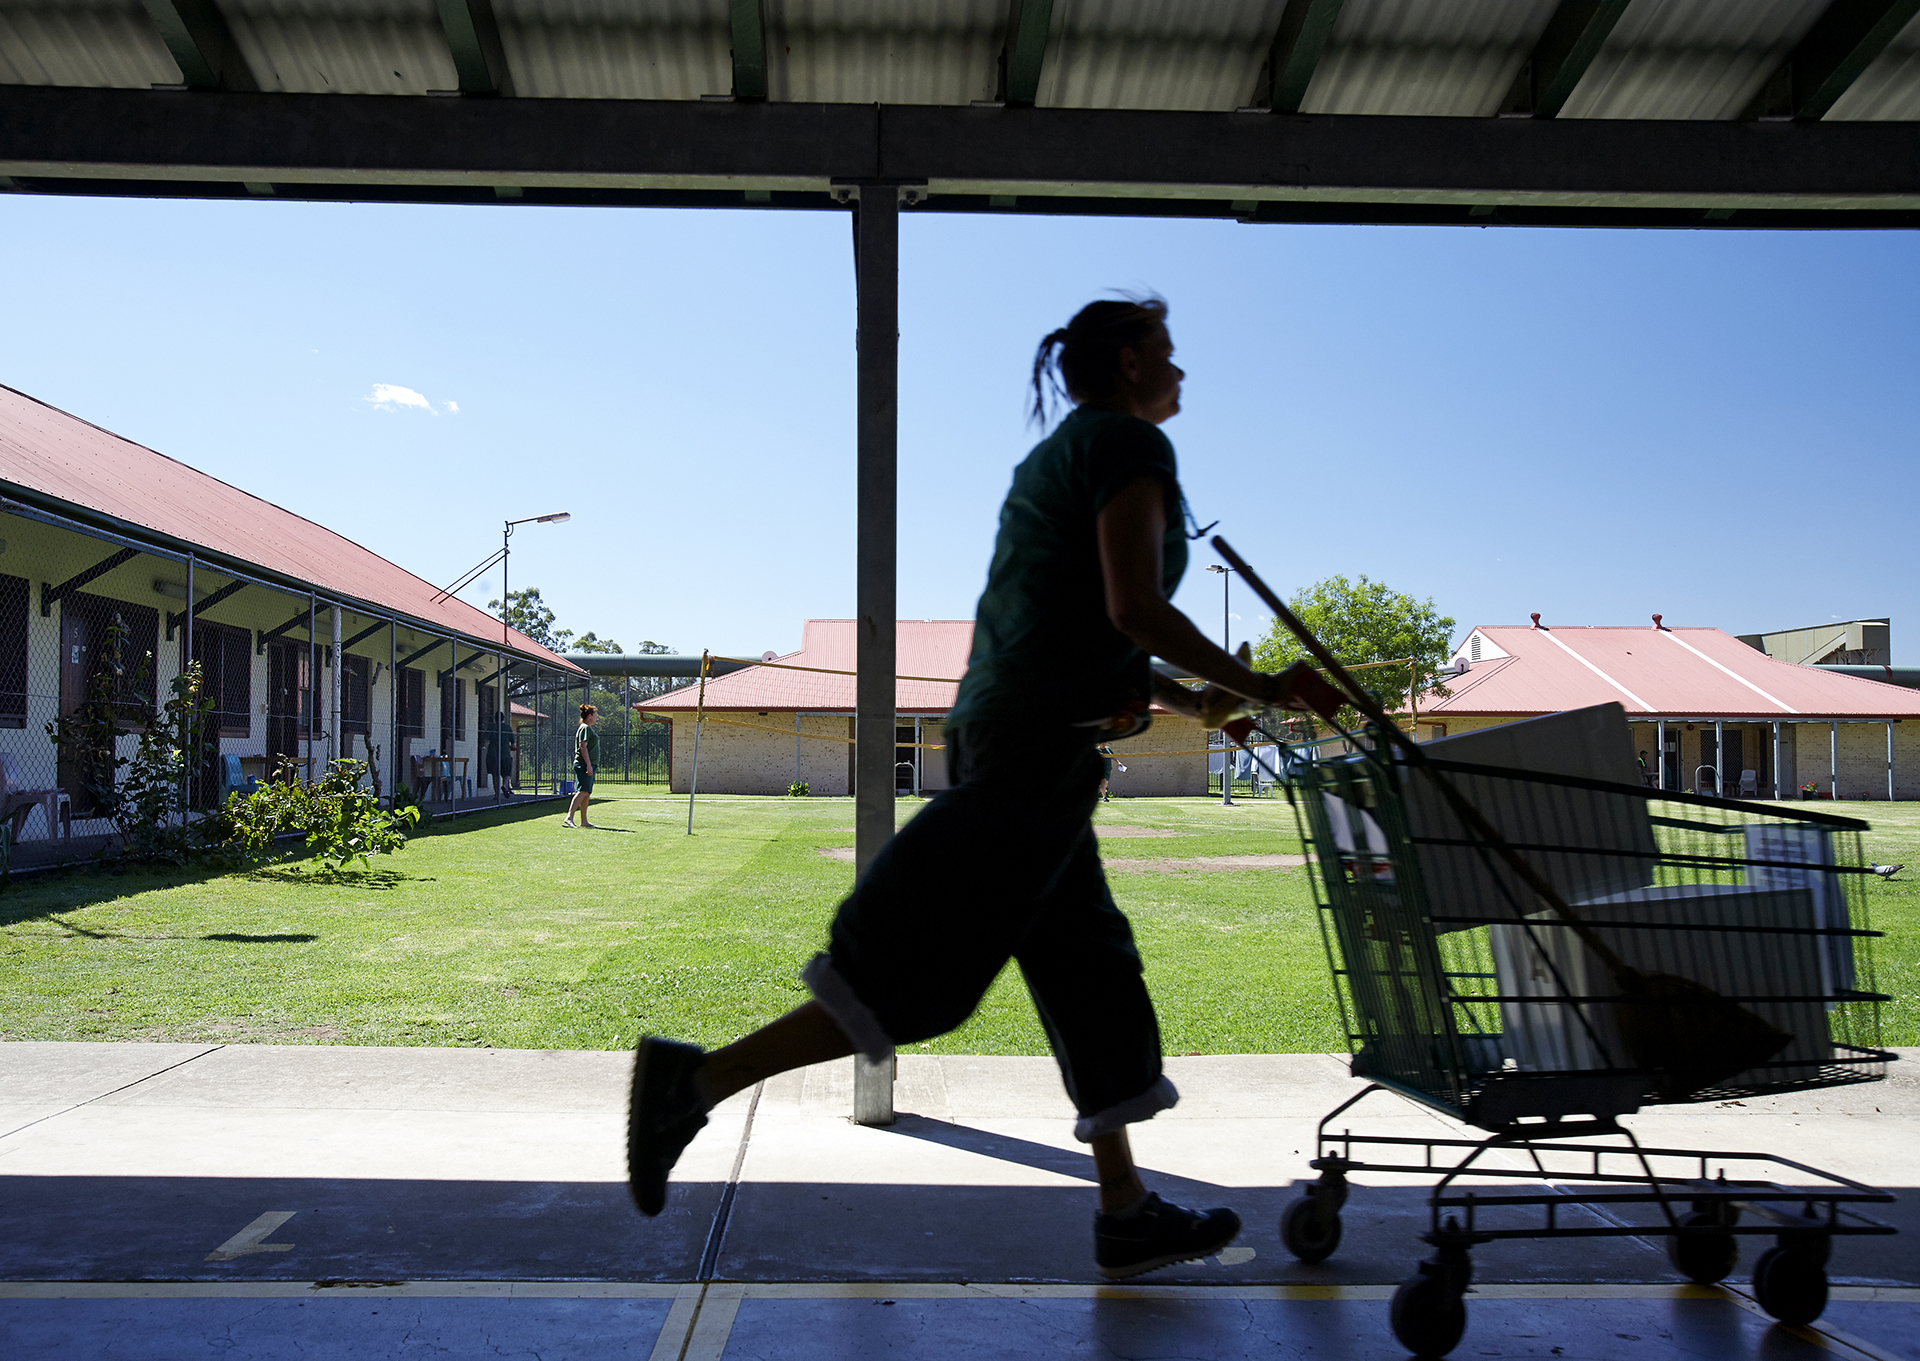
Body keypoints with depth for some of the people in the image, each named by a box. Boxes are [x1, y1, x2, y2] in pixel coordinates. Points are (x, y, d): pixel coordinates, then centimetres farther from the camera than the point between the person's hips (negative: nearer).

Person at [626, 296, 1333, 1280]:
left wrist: (1190, 701, 22)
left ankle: (1126, 1215, 19)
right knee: (917, 976, -9)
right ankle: (695, 1081, -7)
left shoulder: (1057, 456, 24)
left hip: (999, 725, 10)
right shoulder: (1129, 441, -4)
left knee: (1090, 968, 13)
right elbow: (1133, 607, -16)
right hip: (1045, 745, -10)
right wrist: (1259, 689, -7)